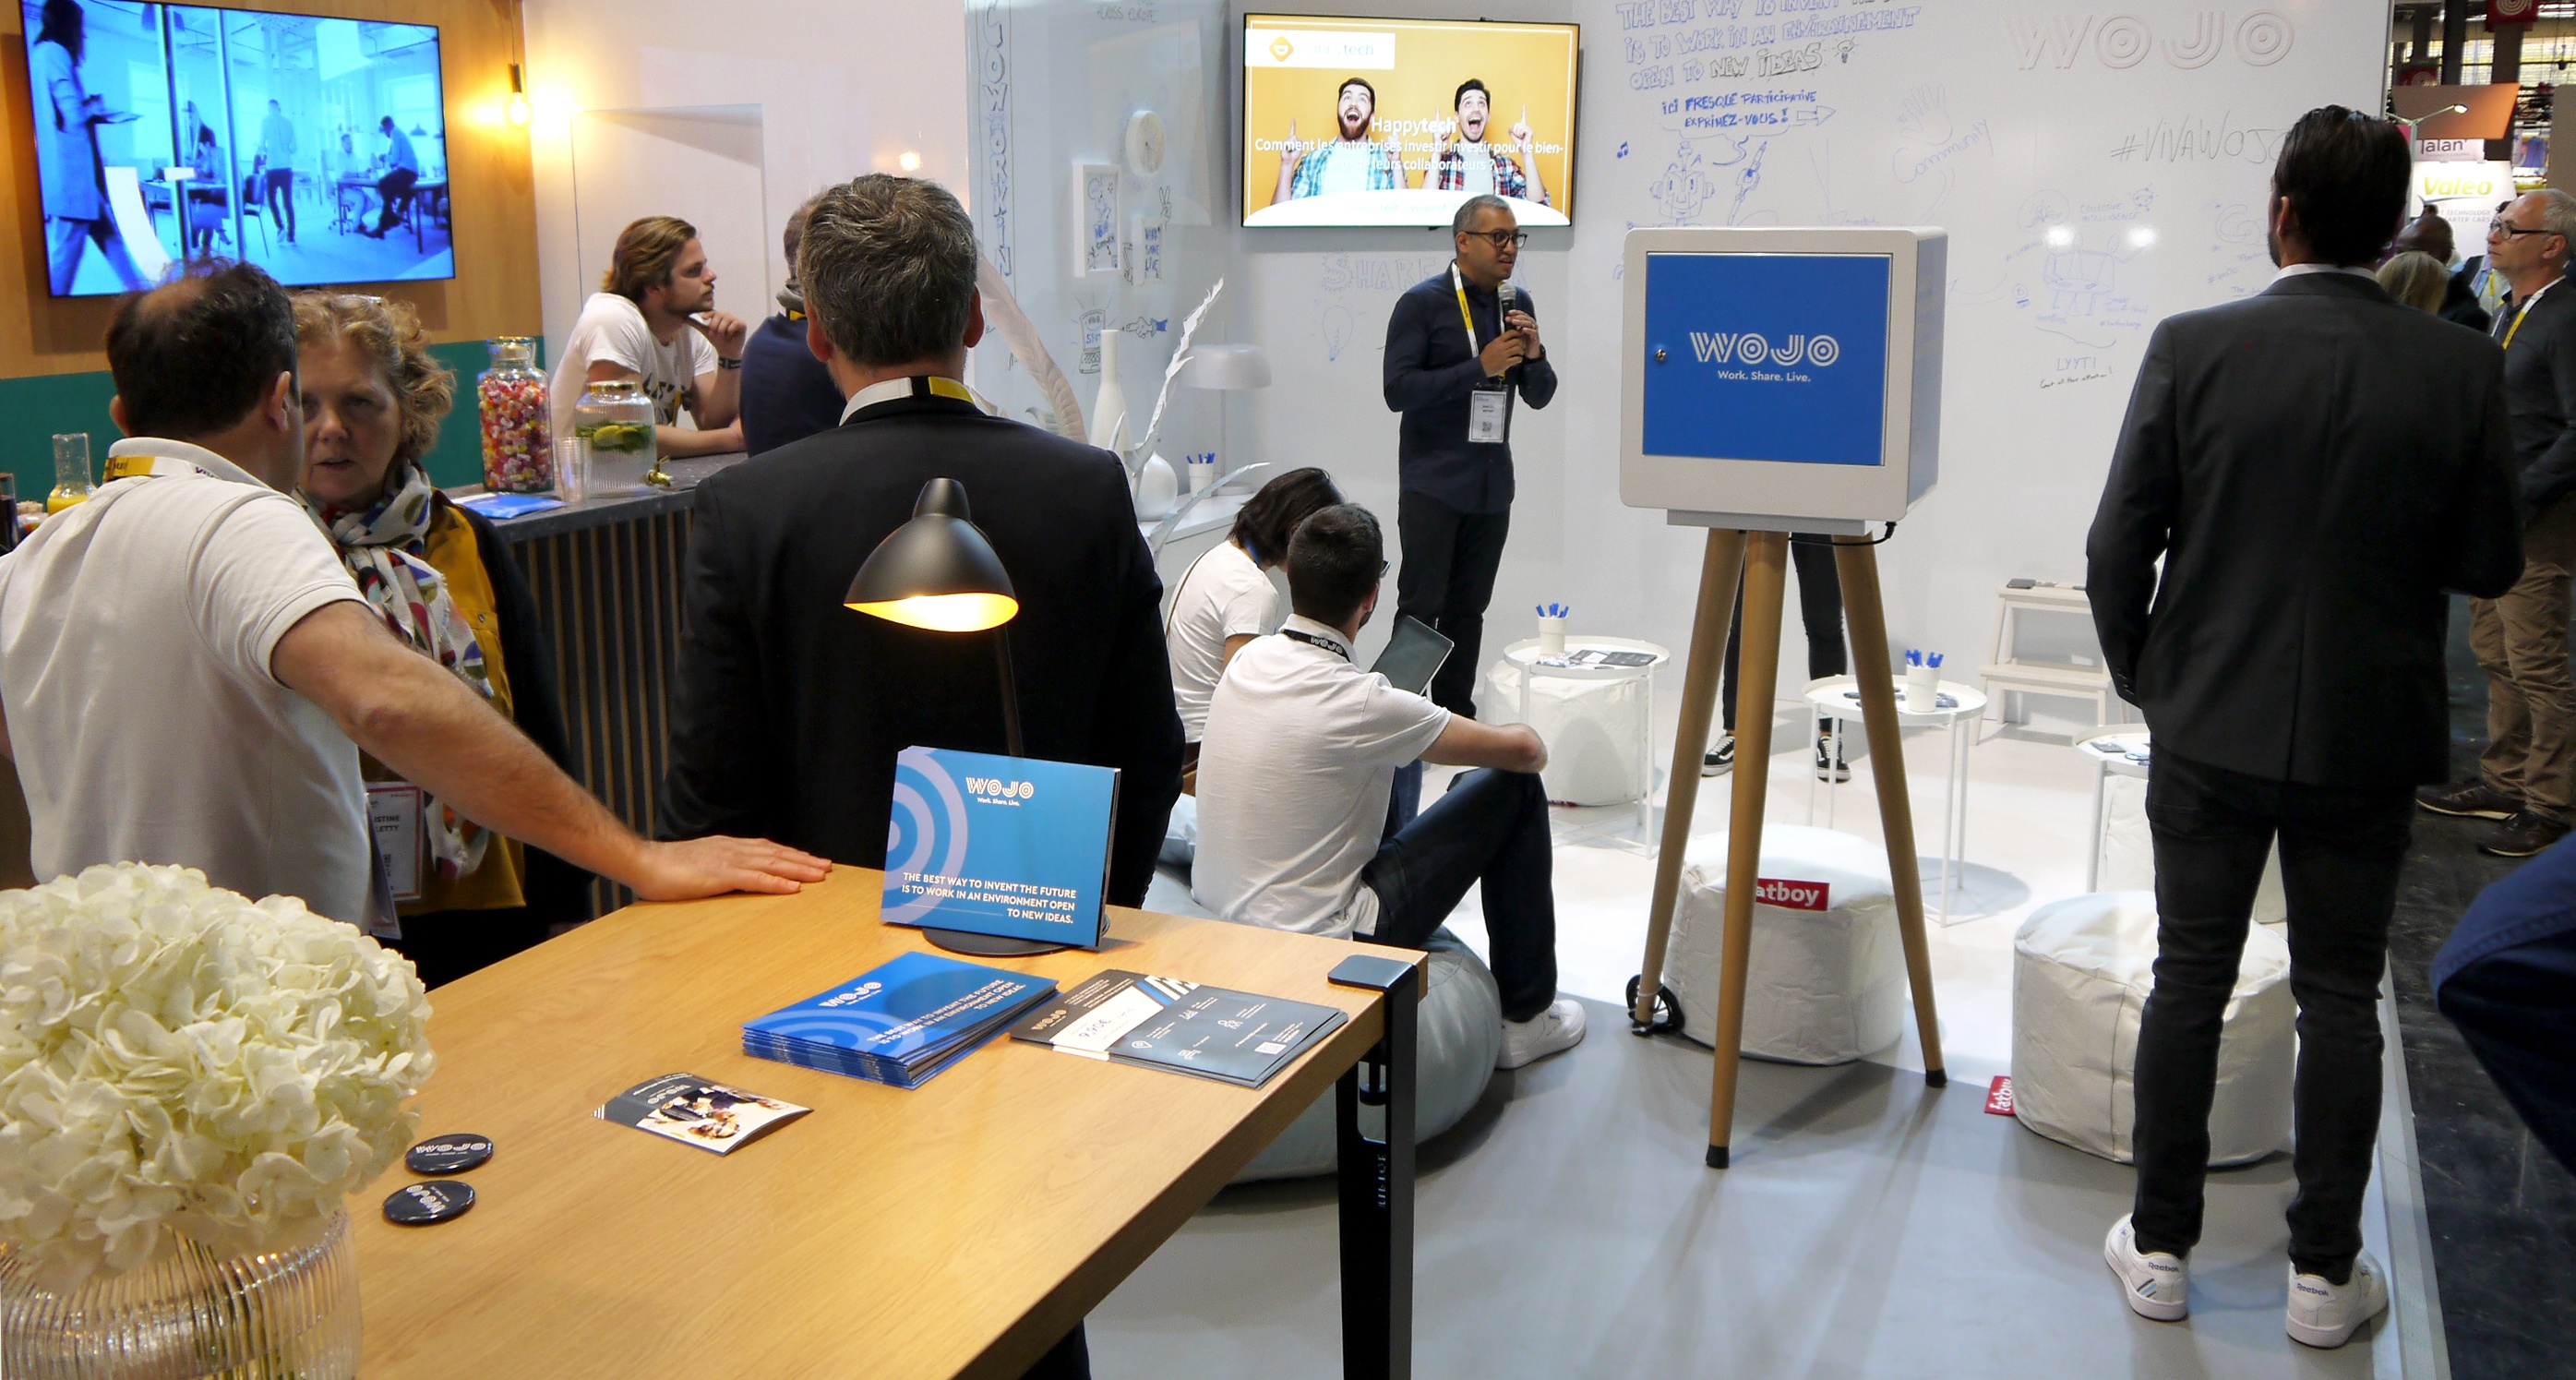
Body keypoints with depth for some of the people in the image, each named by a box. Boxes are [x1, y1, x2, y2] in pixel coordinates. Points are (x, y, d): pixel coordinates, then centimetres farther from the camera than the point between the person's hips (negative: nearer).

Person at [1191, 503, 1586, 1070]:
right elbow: (1526, 749, -13)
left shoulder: (1248, 661, -1)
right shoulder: (1355, 700, -23)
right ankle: (1526, 1014, 16)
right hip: (1317, 937, -8)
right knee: (1515, 789, 0)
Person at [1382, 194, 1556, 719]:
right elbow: (1398, 390, -16)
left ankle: (1456, 716, 17)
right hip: (1433, 483, -5)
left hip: (1491, 483, 6)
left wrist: (1533, 356, -8)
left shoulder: (1519, 304, 11)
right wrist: (1481, 367, -19)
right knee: (1421, 607, -4)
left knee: (1469, 609, 10)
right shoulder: (1422, 302, -7)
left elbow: (1539, 396, 13)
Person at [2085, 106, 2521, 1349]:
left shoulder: (2194, 348, -11)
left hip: (2211, 726, -1)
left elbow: (2119, 544, -8)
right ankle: (2325, 1272, 20)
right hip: (2370, 736, 1)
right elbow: (2489, 562, 0)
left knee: (2189, 981, 10)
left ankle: (2161, 1247, 20)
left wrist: (2138, 675, 8)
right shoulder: (2460, 369, -7)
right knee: (2339, 998, 11)